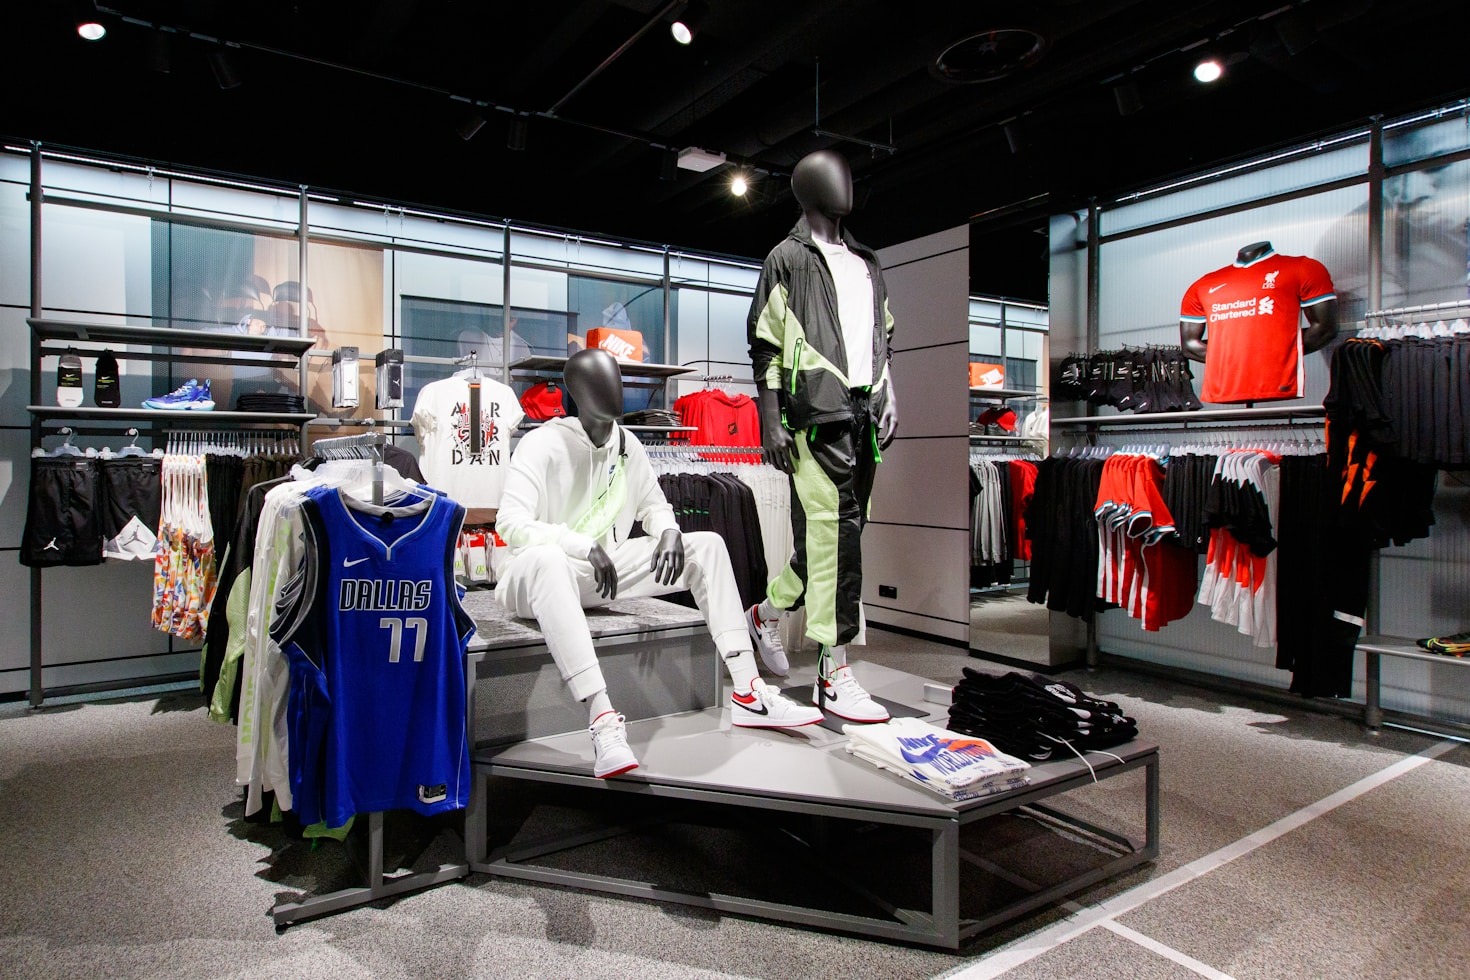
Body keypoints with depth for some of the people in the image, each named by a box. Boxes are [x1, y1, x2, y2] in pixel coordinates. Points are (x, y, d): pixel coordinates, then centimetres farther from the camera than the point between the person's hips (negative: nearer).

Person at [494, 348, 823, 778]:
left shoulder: (628, 445, 4)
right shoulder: (544, 444, -15)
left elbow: (653, 504, 14)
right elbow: (510, 522, -23)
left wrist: (669, 531, -9)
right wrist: (585, 546, -33)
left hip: (602, 573, 6)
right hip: (540, 575, -6)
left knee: (707, 545, -5)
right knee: (547, 559, -43)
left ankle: (748, 693, -11)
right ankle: (602, 719, -46)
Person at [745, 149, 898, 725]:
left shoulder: (867, 263, 24)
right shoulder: (788, 259, 5)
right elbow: (765, 345, -1)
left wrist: (888, 397, 12)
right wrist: (771, 422, -9)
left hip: (863, 412, 7)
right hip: (816, 412, -7)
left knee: (833, 531, 7)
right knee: (834, 529, -12)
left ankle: (768, 611, 30)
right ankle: (833, 674, -5)